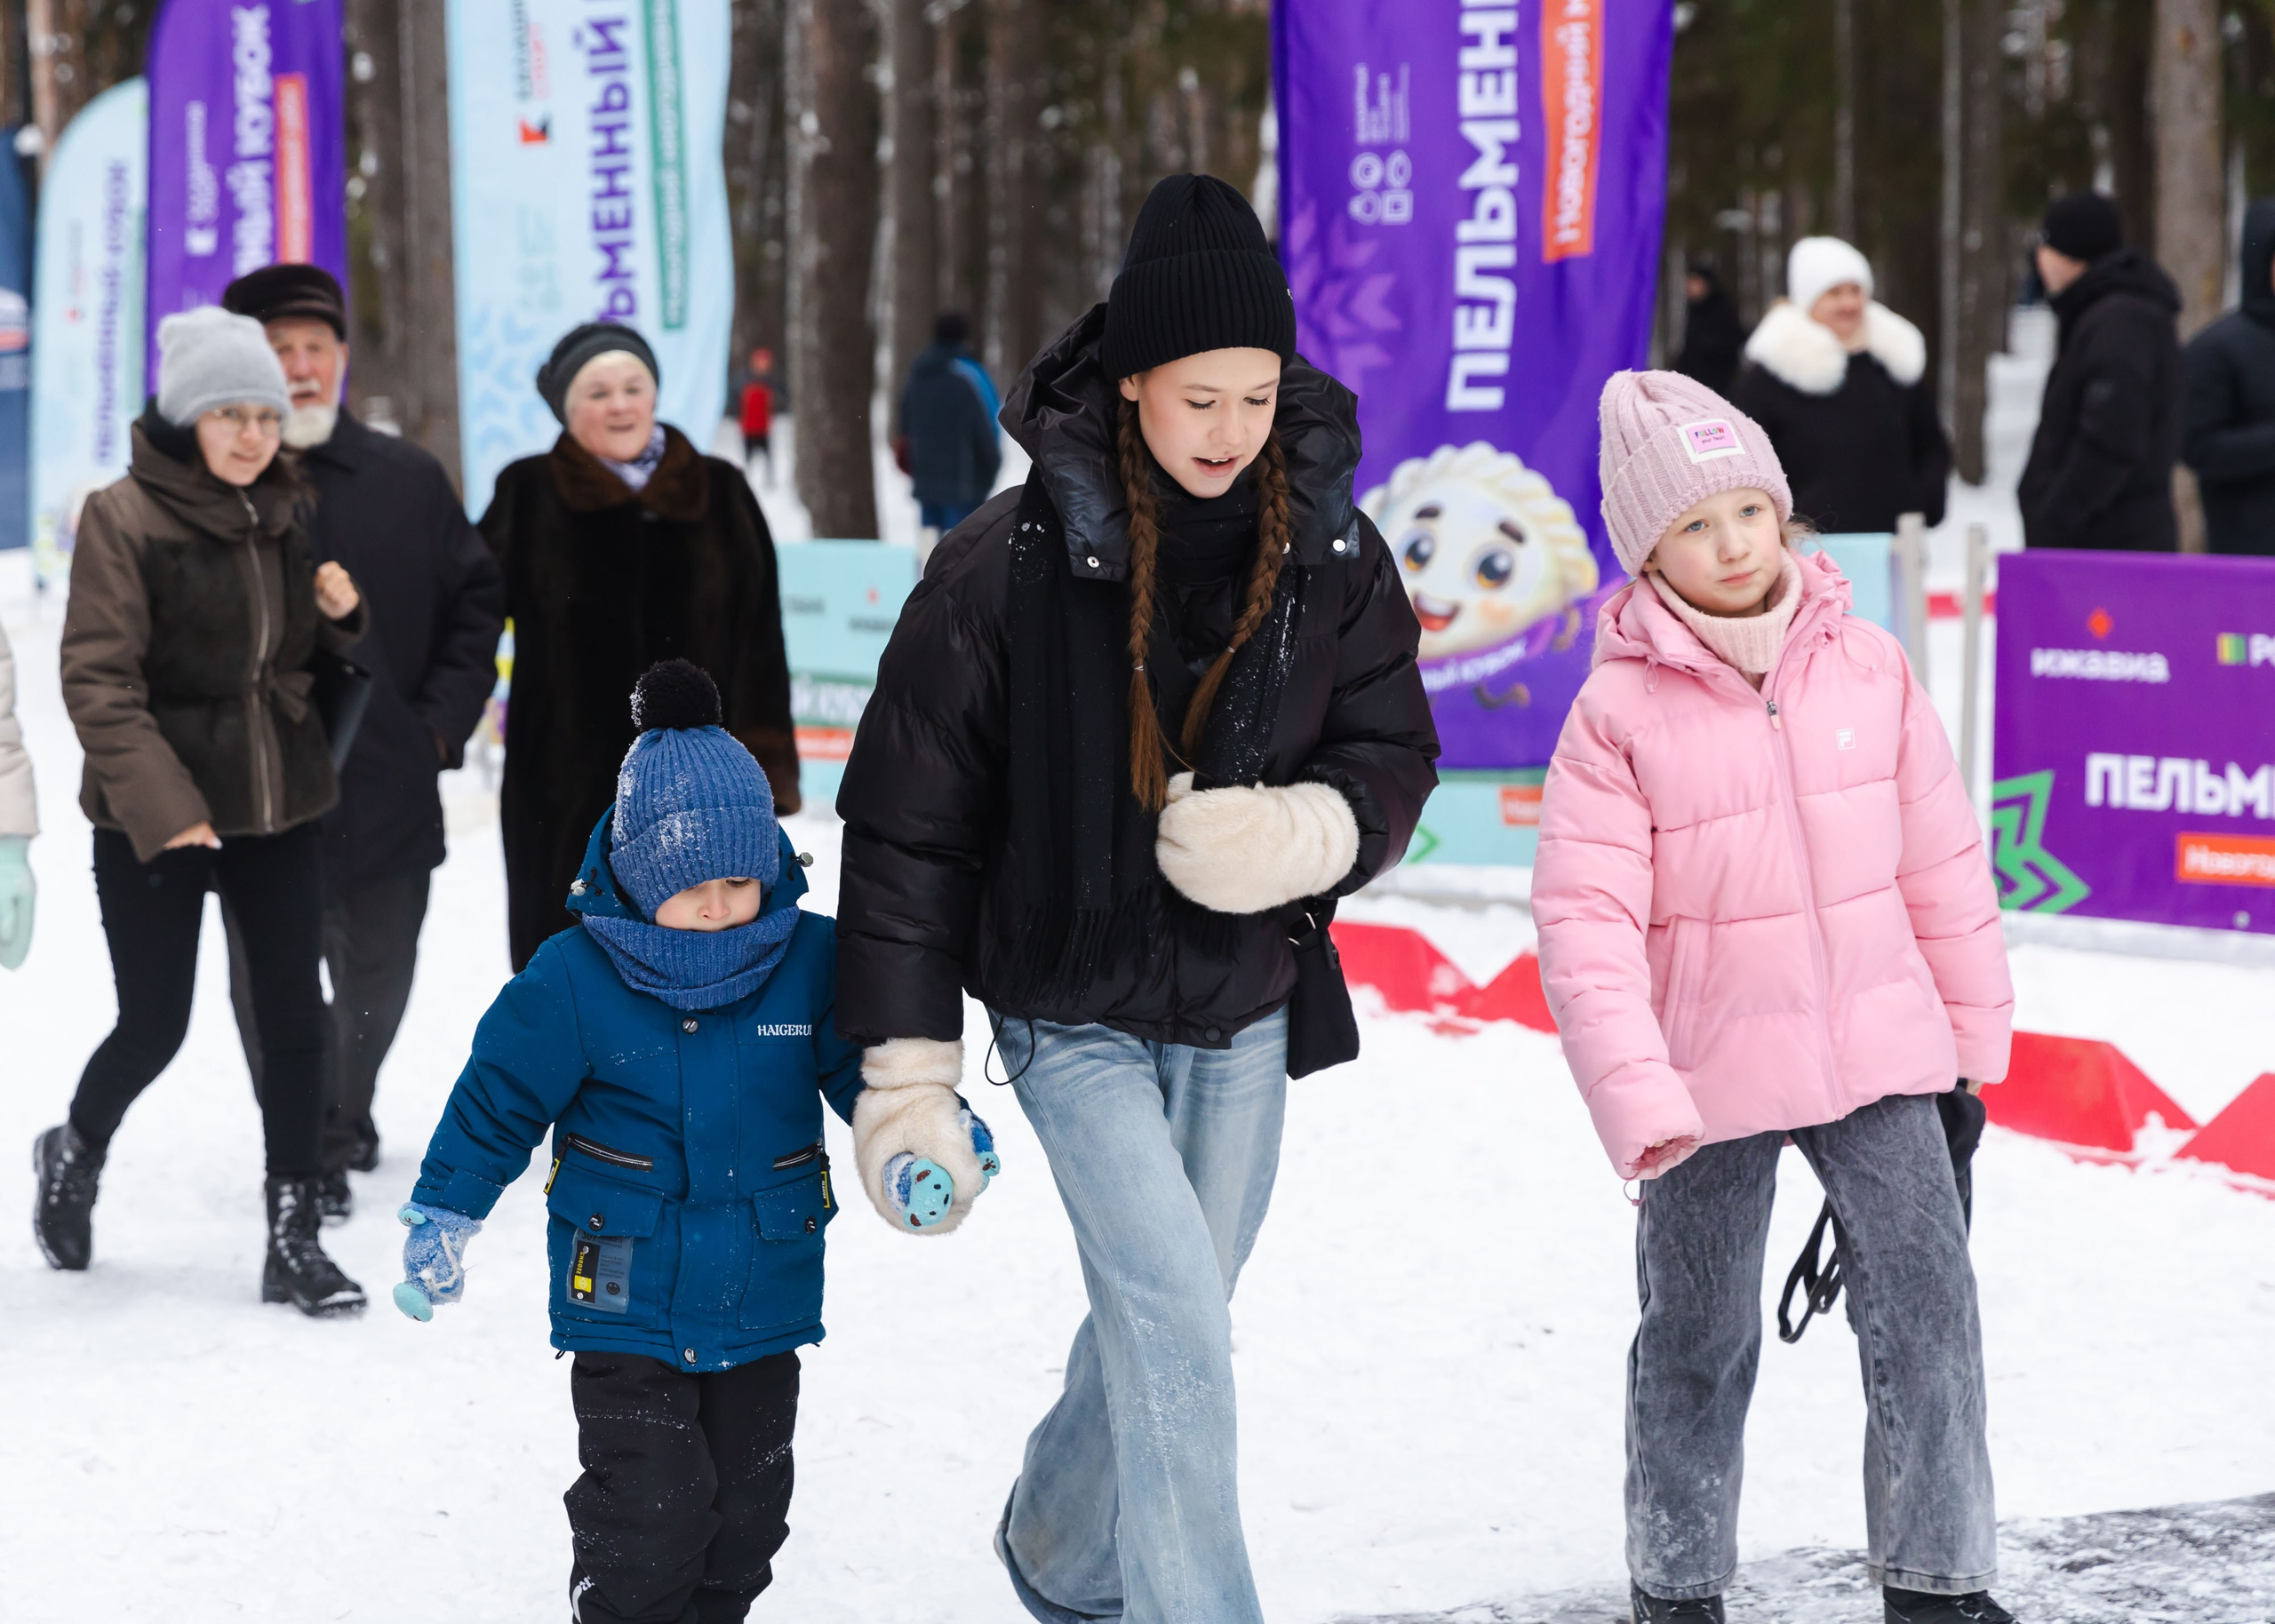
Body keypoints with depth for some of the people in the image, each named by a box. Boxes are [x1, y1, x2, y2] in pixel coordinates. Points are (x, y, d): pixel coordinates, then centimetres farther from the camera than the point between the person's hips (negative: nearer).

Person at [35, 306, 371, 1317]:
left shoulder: (283, 515, 8)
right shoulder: (124, 517, -11)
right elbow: (97, 676, -16)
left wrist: (340, 612, -2)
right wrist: (159, 803, -25)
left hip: (278, 806, 5)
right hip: (156, 814, -5)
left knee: (295, 1020, 1)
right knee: (155, 1027, 1)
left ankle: (295, 1239, 8)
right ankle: (76, 1151, 32)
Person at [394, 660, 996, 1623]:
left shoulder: (810, 962, -5)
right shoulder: (574, 978, -12)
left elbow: (866, 1066, 3)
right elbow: (500, 1098, -1)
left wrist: (938, 1130, -16)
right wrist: (442, 1214, 2)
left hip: (763, 1300, 3)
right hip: (626, 1301, -3)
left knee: (746, 1509, 13)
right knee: (646, 1514, -9)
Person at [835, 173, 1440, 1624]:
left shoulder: (1331, 554, -4)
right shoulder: (1012, 561, -15)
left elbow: (1393, 756, 4)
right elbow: (914, 815, -9)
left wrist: (1297, 834, -19)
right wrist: (909, 1062, -8)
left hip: (1243, 1015, 4)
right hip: (1075, 1014, -4)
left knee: (1159, 1326, 17)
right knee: (1177, 1332, -16)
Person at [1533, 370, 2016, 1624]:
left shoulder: (1865, 666, -2)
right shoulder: (1618, 712, -11)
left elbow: (1940, 861, 6)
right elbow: (1586, 923, -15)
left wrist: (1973, 1037, 11)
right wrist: (1635, 1099, -24)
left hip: (1880, 1051, 2)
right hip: (1712, 1077, -2)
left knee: (1927, 1306, -3)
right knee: (1698, 1337, 11)